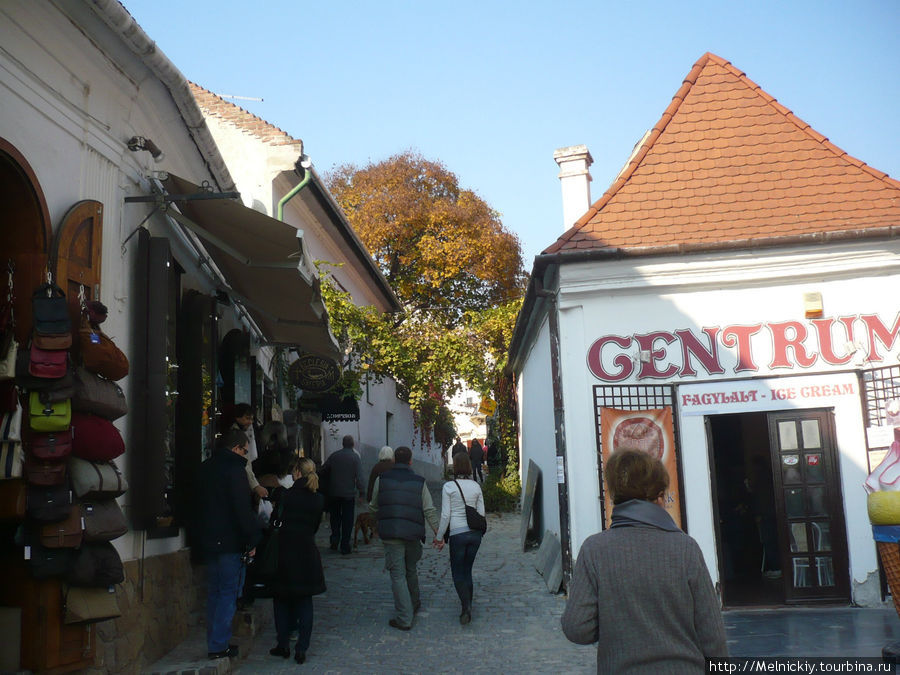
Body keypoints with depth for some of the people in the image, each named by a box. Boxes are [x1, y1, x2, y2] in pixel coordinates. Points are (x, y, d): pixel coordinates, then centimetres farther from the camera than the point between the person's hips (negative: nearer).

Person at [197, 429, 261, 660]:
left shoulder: (205, 468, 13)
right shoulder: (234, 470, -13)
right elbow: (242, 509, -18)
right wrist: (251, 540, -12)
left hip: (208, 539, 8)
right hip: (230, 542, -8)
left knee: (214, 592, 14)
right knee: (228, 593, -2)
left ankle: (215, 643, 20)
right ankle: (219, 646, -1)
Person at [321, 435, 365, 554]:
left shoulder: (334, 456, 2)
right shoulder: (355, 457, -7)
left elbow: (323, 471, 6)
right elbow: (359, 477, -13)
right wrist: (362, 491, -6)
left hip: (334, 493, 3)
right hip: (349, 494, -3)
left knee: (335, 517, 20)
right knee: (347, 520, 5)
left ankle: (335, 540, 9)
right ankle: (345, 546, 6)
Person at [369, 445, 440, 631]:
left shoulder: (382, 479, 1)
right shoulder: (419, 482, 2)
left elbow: (373, 507, 10)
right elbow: (430, 511, -2)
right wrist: (438, 533, 3)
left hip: (390, 534, -2)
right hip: (413, 534, 2)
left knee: (398, 575, 0)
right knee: (411, 570, 22)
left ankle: (404, 618, -3)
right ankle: (414, 604, 41)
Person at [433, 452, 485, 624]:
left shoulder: (449, 486, -8)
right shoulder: (476, 486, 5)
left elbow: (445, 515, -9)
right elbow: (481, 513, 7)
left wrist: (439, 537, -1)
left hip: (457, 533, -4)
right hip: (475, 532, 4)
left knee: (457, 573, 5)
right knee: (467, 570, 17)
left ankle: (466, 605, -14)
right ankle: (468, 605, 18)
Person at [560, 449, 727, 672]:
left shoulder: (594, 549, -8)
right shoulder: (686, 547, -6)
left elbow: (576, 630, -12)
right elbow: (712, 634, -4)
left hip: (620, 668, 0)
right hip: (684, 667, 0)